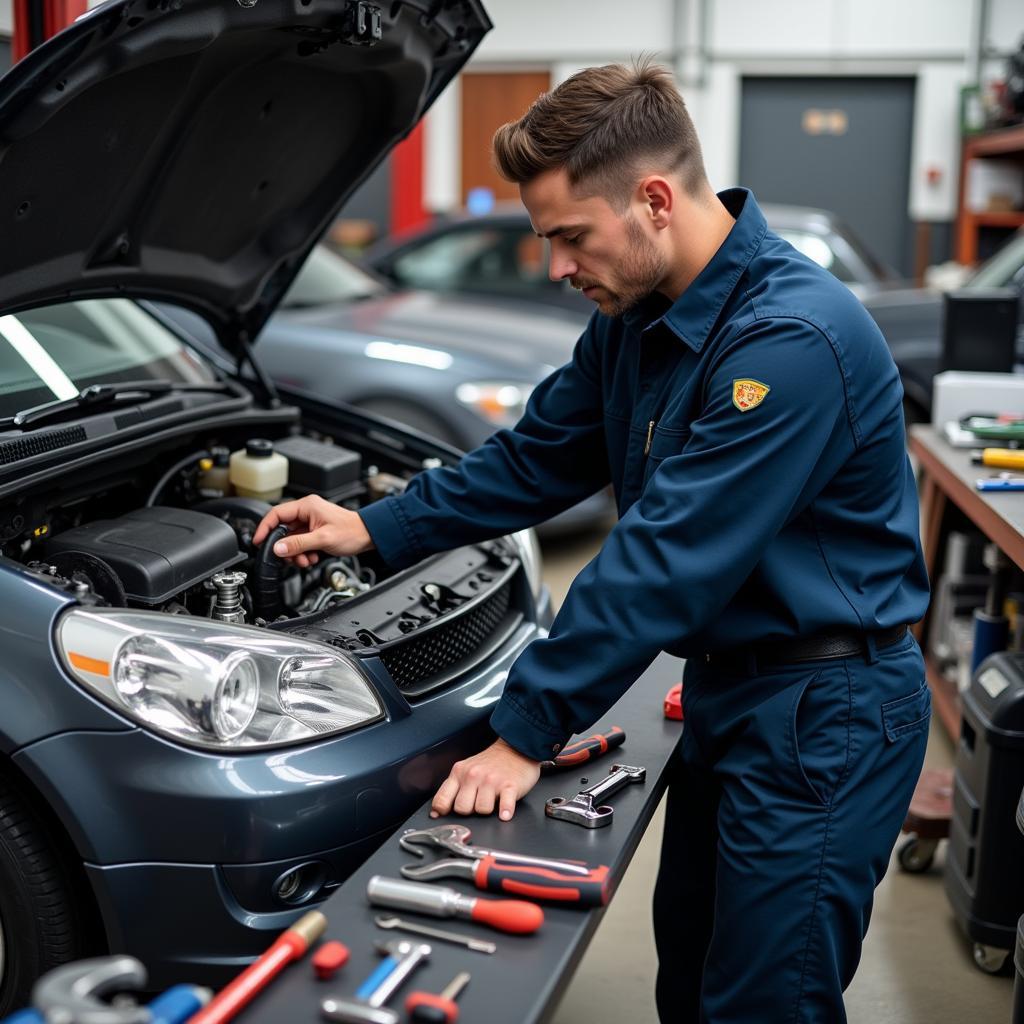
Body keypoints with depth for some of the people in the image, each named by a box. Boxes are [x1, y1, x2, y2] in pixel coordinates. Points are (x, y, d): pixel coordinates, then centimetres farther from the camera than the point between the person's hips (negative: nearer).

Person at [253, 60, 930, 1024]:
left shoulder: (792, 340, -27)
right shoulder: (636, 314, 2)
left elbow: (663, 560, -28)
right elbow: (536, 458, 12)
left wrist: (525, 729, -23)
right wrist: (375, 528, 6)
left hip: (823, 712, -9)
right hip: (727, 684, 9)